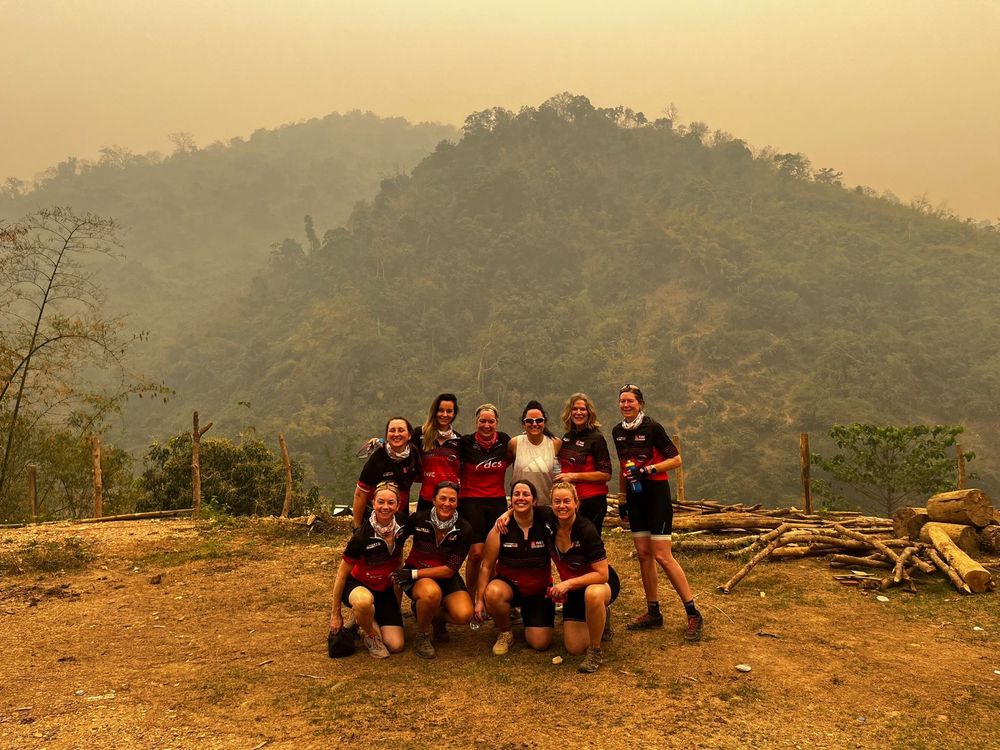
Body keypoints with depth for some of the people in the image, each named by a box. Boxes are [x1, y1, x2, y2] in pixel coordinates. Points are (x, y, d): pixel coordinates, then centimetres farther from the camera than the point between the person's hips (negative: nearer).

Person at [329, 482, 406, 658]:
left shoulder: (400, 529, -12)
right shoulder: (362, 536, -27)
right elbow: (342, 574, -15)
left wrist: (398, 603, 14)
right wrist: (336, 614, -10)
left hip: (385, 589, 4)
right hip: (357, 585, -4)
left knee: (396, 646, -10)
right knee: (364, 600, -42)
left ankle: (370, 620, 20)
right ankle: (369, 634, -9)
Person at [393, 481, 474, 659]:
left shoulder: (464, 529, -12)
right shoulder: (418, 519, -13)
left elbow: (449, 570, -14)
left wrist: (413, 573, -19)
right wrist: (399, 569, -8)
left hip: (446, 577, 2)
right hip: (415, 574, -1)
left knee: (464, 615, -26)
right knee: (432, 592, -38)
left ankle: (437, 617, 11)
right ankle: (421, 636, -8)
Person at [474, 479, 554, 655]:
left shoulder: (545, 525, -13)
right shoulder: (500, 528, -13)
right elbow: (486, 566, -8)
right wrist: (479, 600, -9)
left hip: (540, 590, 1)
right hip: (508, 584, 0)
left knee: (540, 643, -8)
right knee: (493, 593, -36)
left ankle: (527, 615, 27)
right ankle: (504, 632, -4)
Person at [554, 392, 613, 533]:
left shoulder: (596, 438, -8)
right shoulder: (567, 437, 11)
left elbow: (606, 474, -14)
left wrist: (573, 476, -15)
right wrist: (561, 477, 7)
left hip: (592, 501, -6)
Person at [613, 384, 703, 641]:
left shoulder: (652, 428, -11)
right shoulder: (618, 432, 8)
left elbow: (676, 459, -11)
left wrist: (648, 470, -21)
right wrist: (622, 498, 18)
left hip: (656, 494, -6)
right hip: (635, 496, 7)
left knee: (662, 556, -9)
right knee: (643, 554, 8)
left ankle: (693, 614, 0)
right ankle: (653, 613, 18)